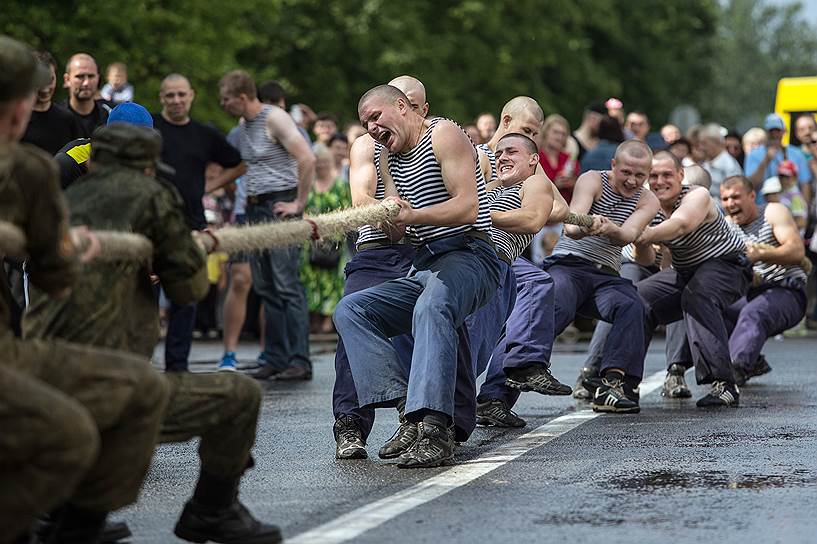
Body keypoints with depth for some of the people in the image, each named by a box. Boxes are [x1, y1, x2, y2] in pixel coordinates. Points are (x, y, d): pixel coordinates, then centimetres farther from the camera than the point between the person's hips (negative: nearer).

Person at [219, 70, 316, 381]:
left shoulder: (275, 119, -10)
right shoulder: (243, 128, 16)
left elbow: (307, 160, -18)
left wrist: (299, 204, -16)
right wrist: (246, 201, 17)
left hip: (280, 207, -9)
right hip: (255, 209, 9)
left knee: (287, 285, -12)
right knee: (265, 288, 7)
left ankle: (300, 362, -13)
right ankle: (275, 358, 11)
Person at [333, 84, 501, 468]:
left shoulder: (443, 135, -2)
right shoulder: (390, 157, 23)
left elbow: (469, 207, -15)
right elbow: (395, 230, 11)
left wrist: (413, 216, -29)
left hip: (468, 257, -9)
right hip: (422, 267, 9)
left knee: (430, 307, -38)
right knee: (350, 310, -8)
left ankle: (434, 430, -53)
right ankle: (404, 402, -27)